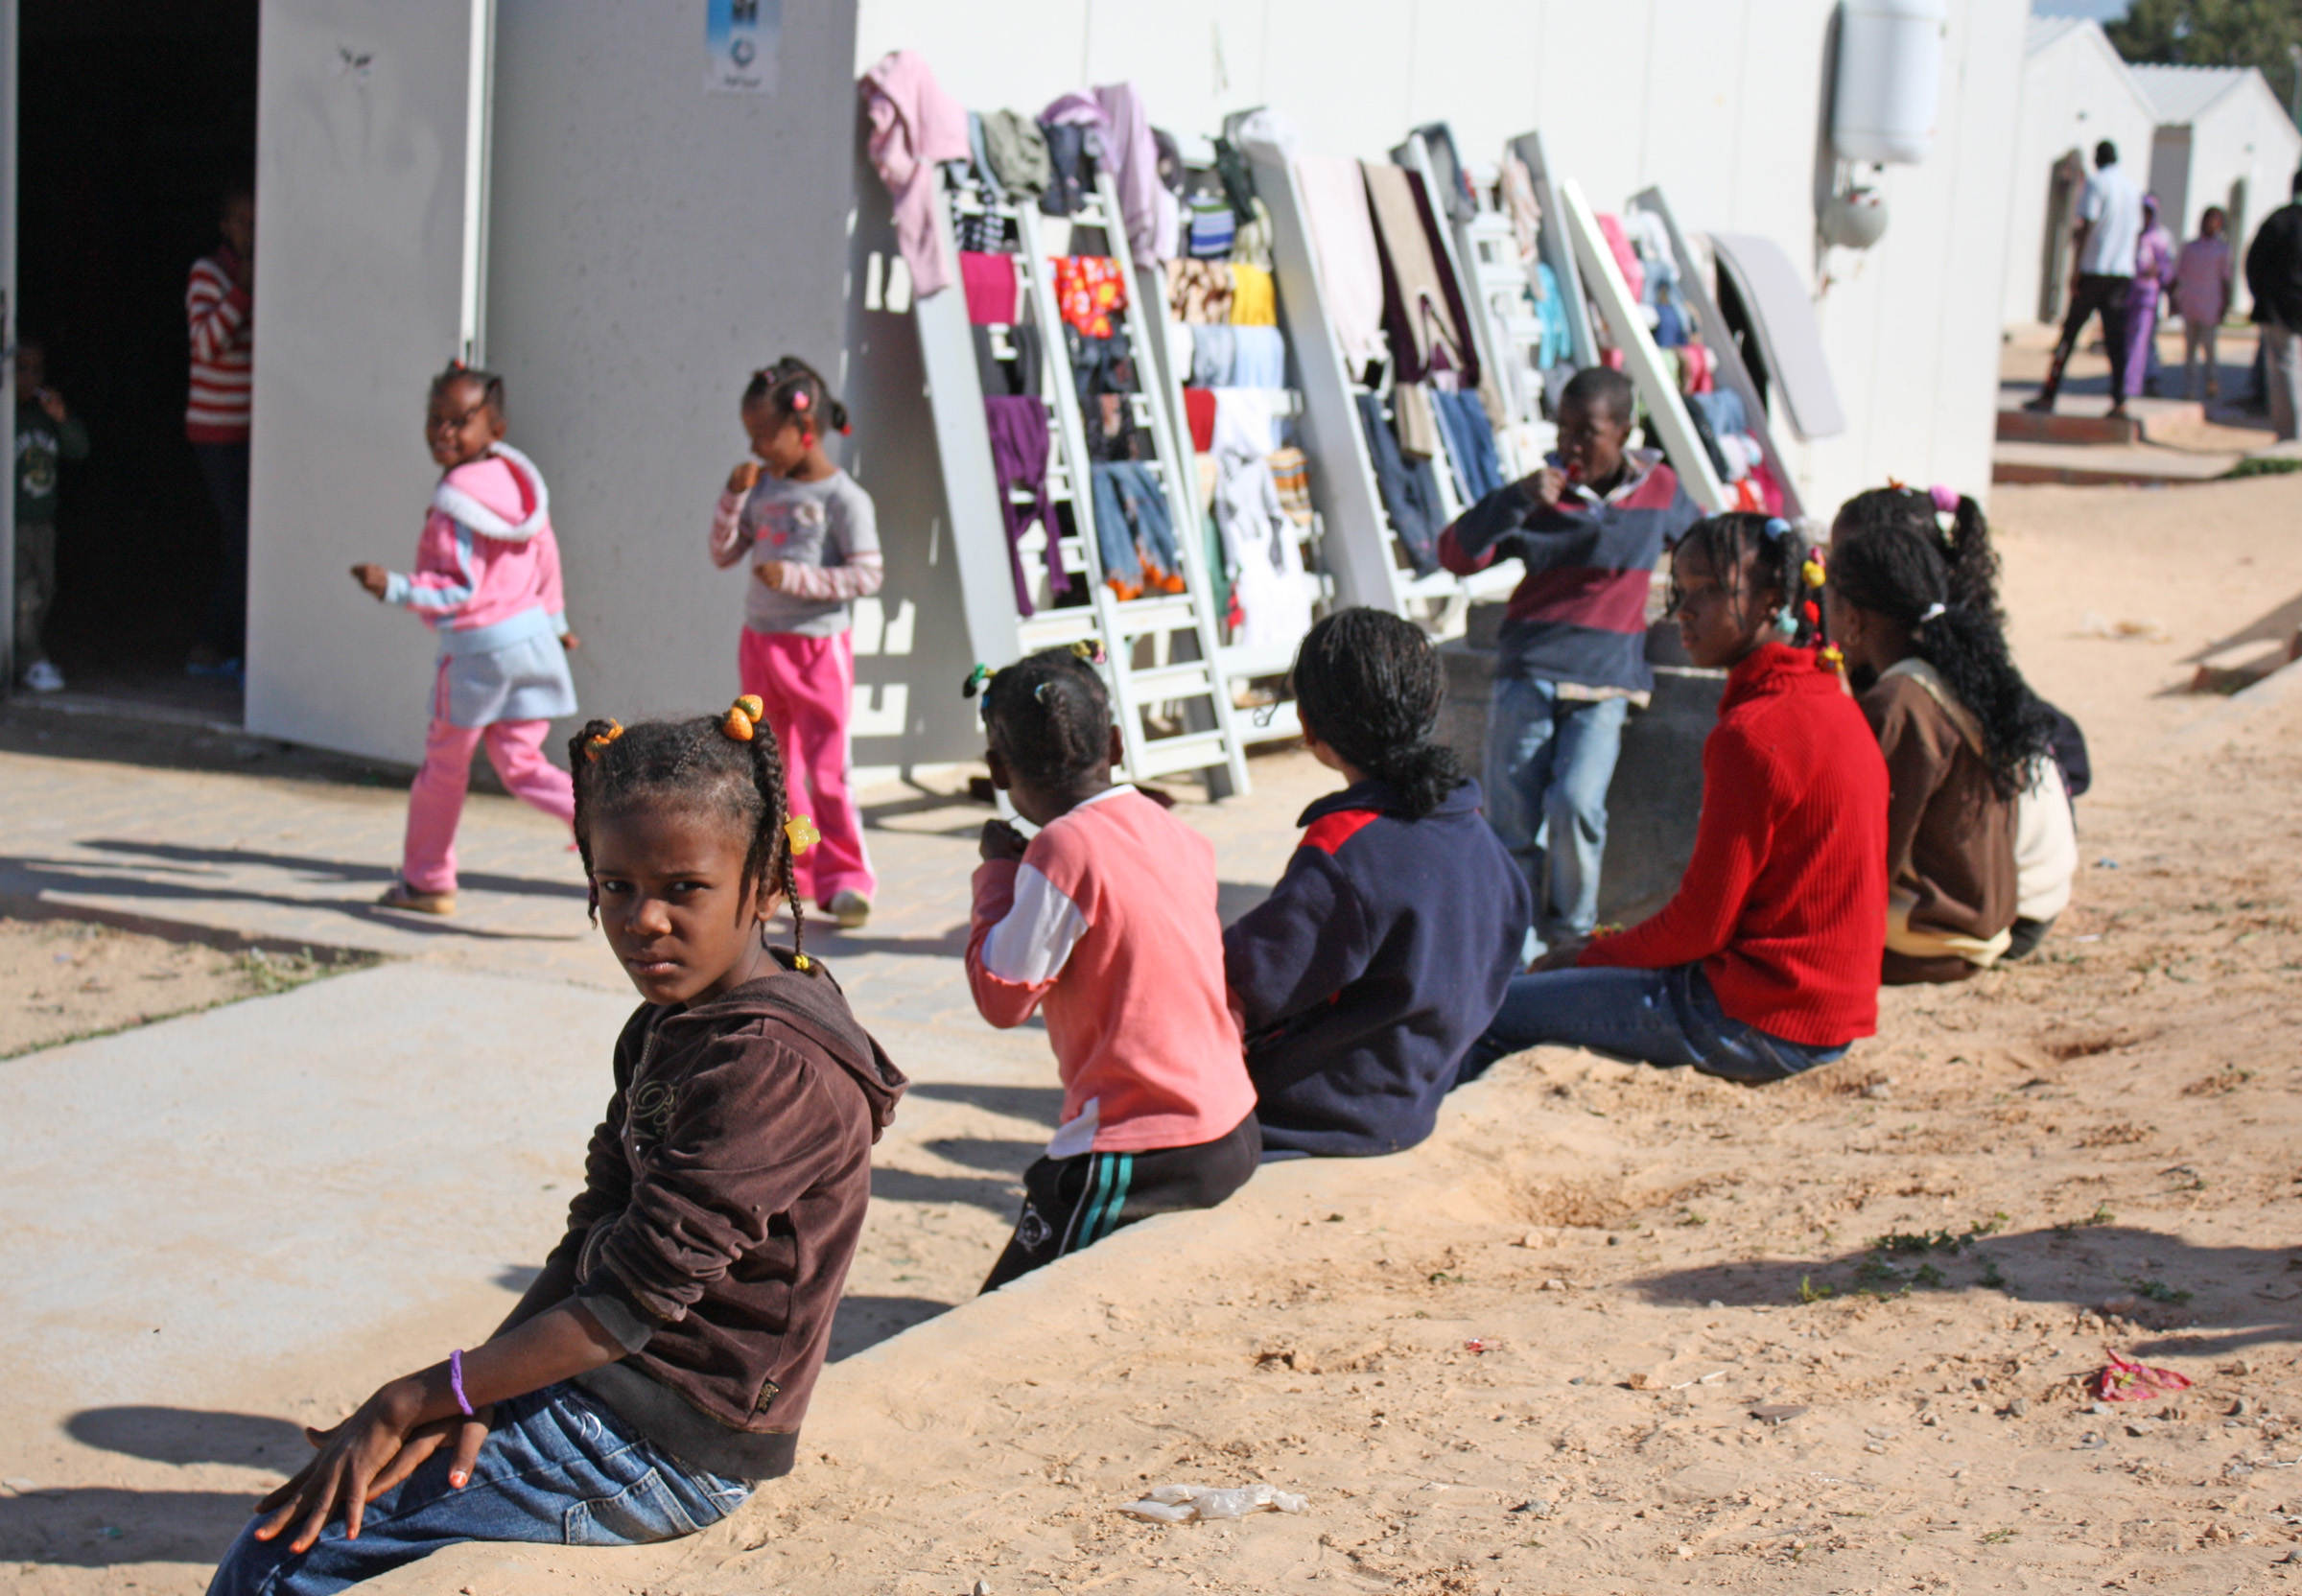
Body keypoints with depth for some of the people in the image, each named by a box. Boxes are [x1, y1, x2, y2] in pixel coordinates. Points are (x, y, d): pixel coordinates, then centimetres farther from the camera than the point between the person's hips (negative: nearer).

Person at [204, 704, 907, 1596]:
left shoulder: (770, 1069, -22)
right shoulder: (668, 1028, 11)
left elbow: (630, 1301, -23)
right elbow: (591, 1238, 6)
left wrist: (413, 1403, -19)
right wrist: (470, 1401, -8)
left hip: (661, 1451, -9)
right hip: (609, 1391, 9)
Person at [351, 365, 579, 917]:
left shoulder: (455, 502, -18)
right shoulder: (514, 479, 7)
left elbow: (464, 591, -21)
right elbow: (546, 557, 17)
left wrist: (395, 587, -20)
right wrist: (555, 620, 30)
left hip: (478, 649, -7)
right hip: (533, 635, 7)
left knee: (444, 765, 11)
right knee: (520, 765, 9)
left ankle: (426, 880, 24)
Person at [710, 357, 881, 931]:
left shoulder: (842, 498, -12)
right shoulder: (764, 487, 6)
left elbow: (868, 575, -15)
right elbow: (723, 554, 10)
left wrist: (793, 576, -20)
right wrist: (734, 496, -4)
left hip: (818, 647, -7)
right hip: (759, 642, 7)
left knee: (826, 770, -7)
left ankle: (843, 880, -1)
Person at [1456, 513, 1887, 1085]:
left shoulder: (1755, 734, -19)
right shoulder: (1834, 705, 11)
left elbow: (1701, 924, -16)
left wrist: (1591, 956, 0)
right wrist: (1611, 947, 14)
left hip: (1759, 1024, -10)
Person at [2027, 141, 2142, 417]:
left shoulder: (2097, 182, -6)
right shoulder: (2133, 188, 14)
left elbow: (2087, 226, -12)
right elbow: (2136, 231, 18)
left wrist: (2076, 269, -12)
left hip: (2095, 270, -5)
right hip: (2123, 271, 5)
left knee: (2070, 331, -1)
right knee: (2116, 337, 4)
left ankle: (2048, 395, -2)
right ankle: (2119, 400, -3)